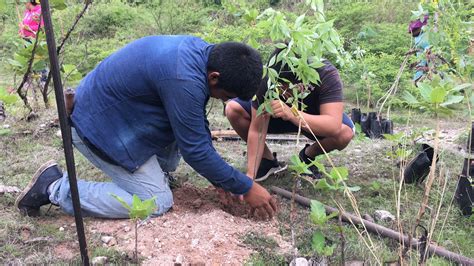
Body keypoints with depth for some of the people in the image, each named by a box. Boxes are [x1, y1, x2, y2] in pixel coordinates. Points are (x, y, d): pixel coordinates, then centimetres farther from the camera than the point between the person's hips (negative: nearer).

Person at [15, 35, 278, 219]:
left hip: (113, 109, 9)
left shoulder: (201, 51, -3)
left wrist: (224, 180, 5)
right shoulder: (184, 80, -32)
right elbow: (196, 150, -24)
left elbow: (197, 129, 5)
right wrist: (246, 188, -14)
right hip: (97, 126, -9)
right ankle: (56, 187, -3)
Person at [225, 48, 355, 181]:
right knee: (233, 109, -22)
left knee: (346, 132, -33)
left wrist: (292, 114, -60)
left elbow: (334, 126, -46)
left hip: (314, 118, -1)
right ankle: (268, 160, -2)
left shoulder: (327, 74, -36)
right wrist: (250, 174, -34)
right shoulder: (265, 79, -32)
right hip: (276, 115, 1)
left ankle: (308, 156, 0)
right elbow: (257, 130, -29)